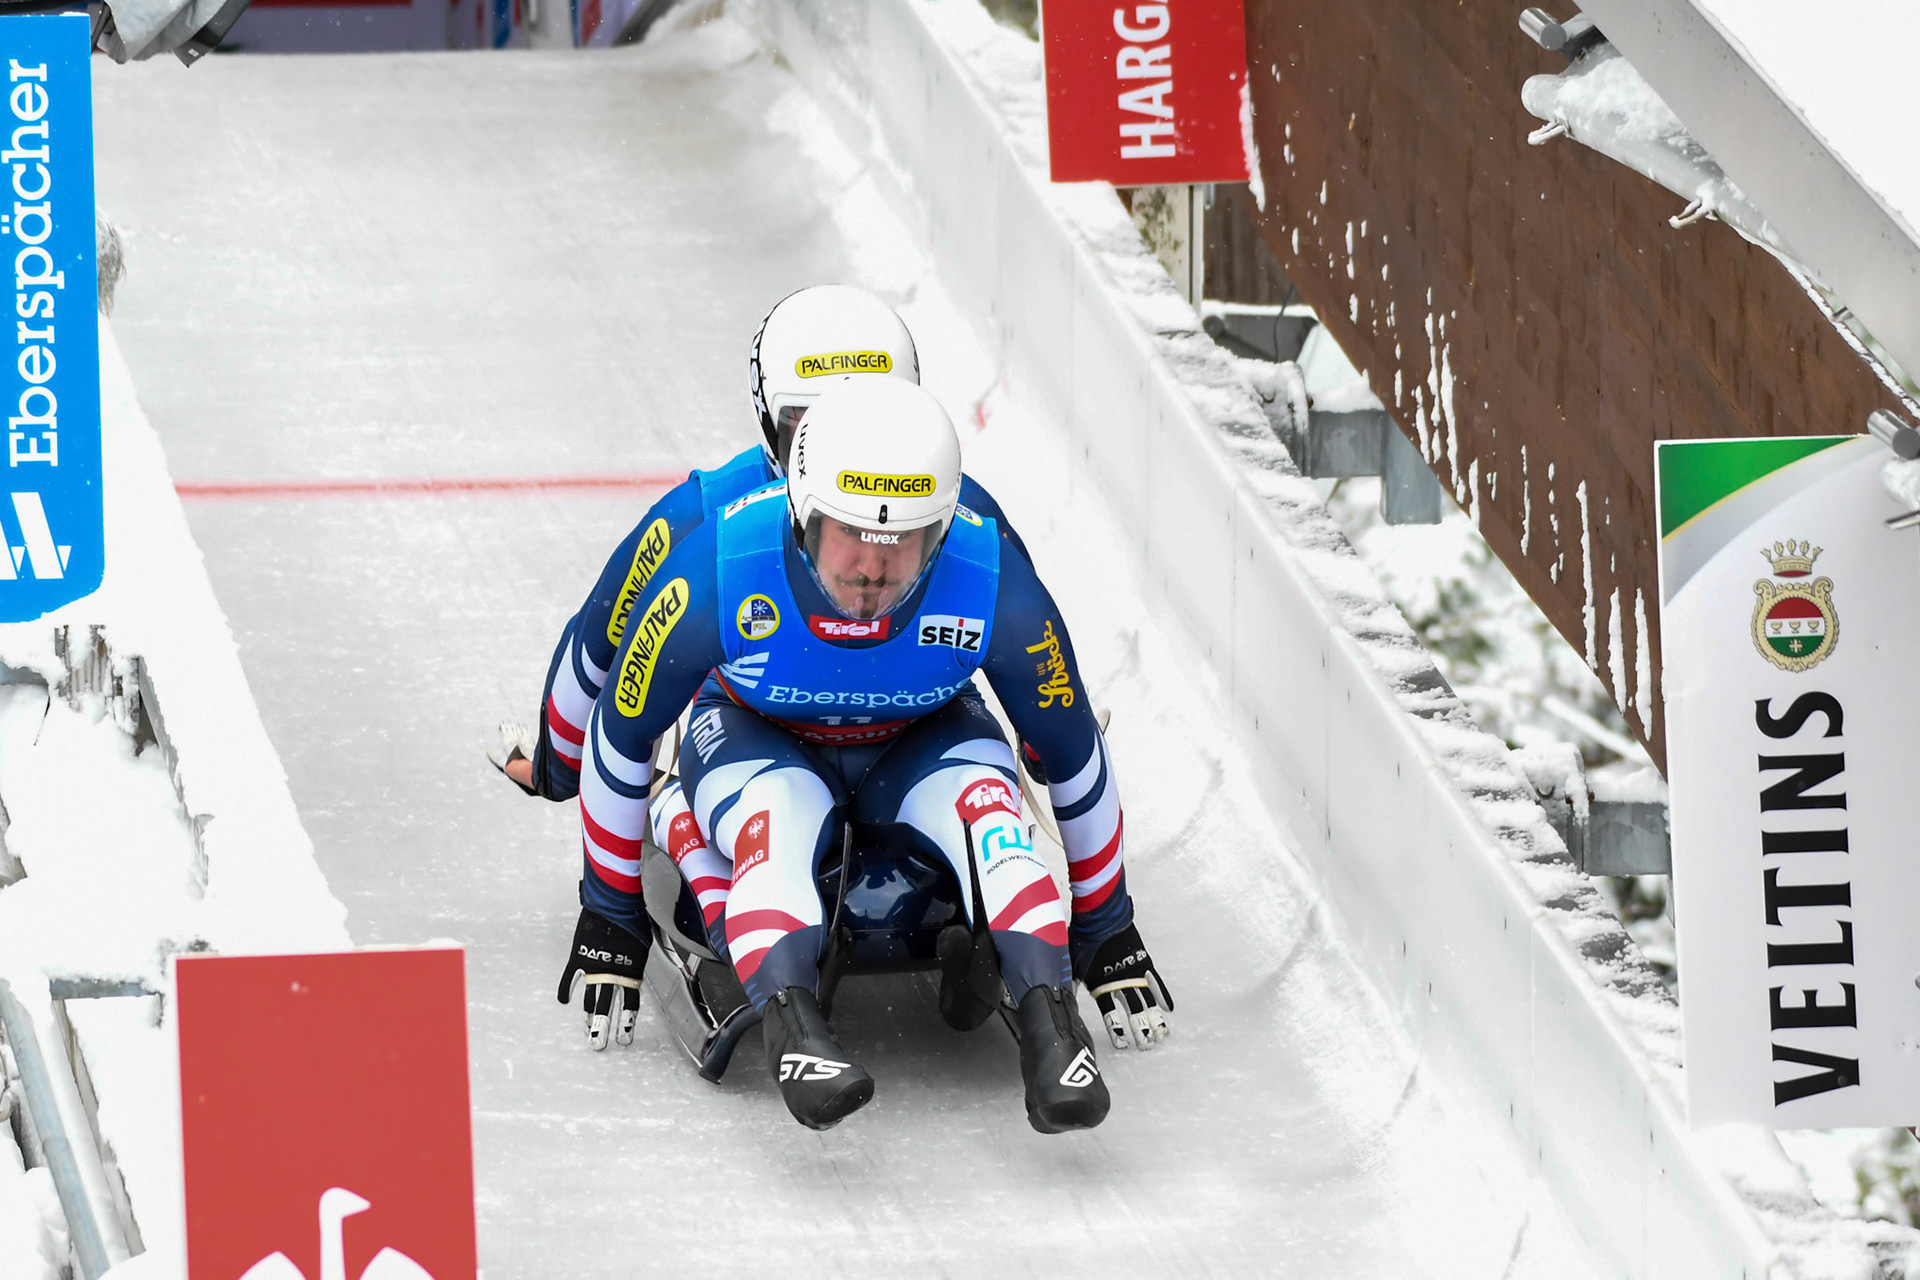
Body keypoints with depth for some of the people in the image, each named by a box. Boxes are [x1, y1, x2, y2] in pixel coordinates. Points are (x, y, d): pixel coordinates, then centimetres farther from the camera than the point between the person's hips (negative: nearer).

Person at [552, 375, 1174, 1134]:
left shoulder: (994, 587, -28)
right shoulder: (717, 572, -31)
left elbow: (1072, 755, -9)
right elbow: (620, 733, -13)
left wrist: (1107, 931, 0)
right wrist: (608, 915, -5)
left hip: (920, 744, 1)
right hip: (755, 739, -1)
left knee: (983, 802, -33)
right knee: (779, 813, -36)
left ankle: (1048, 1015, -44)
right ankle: (788, 1016, -57)